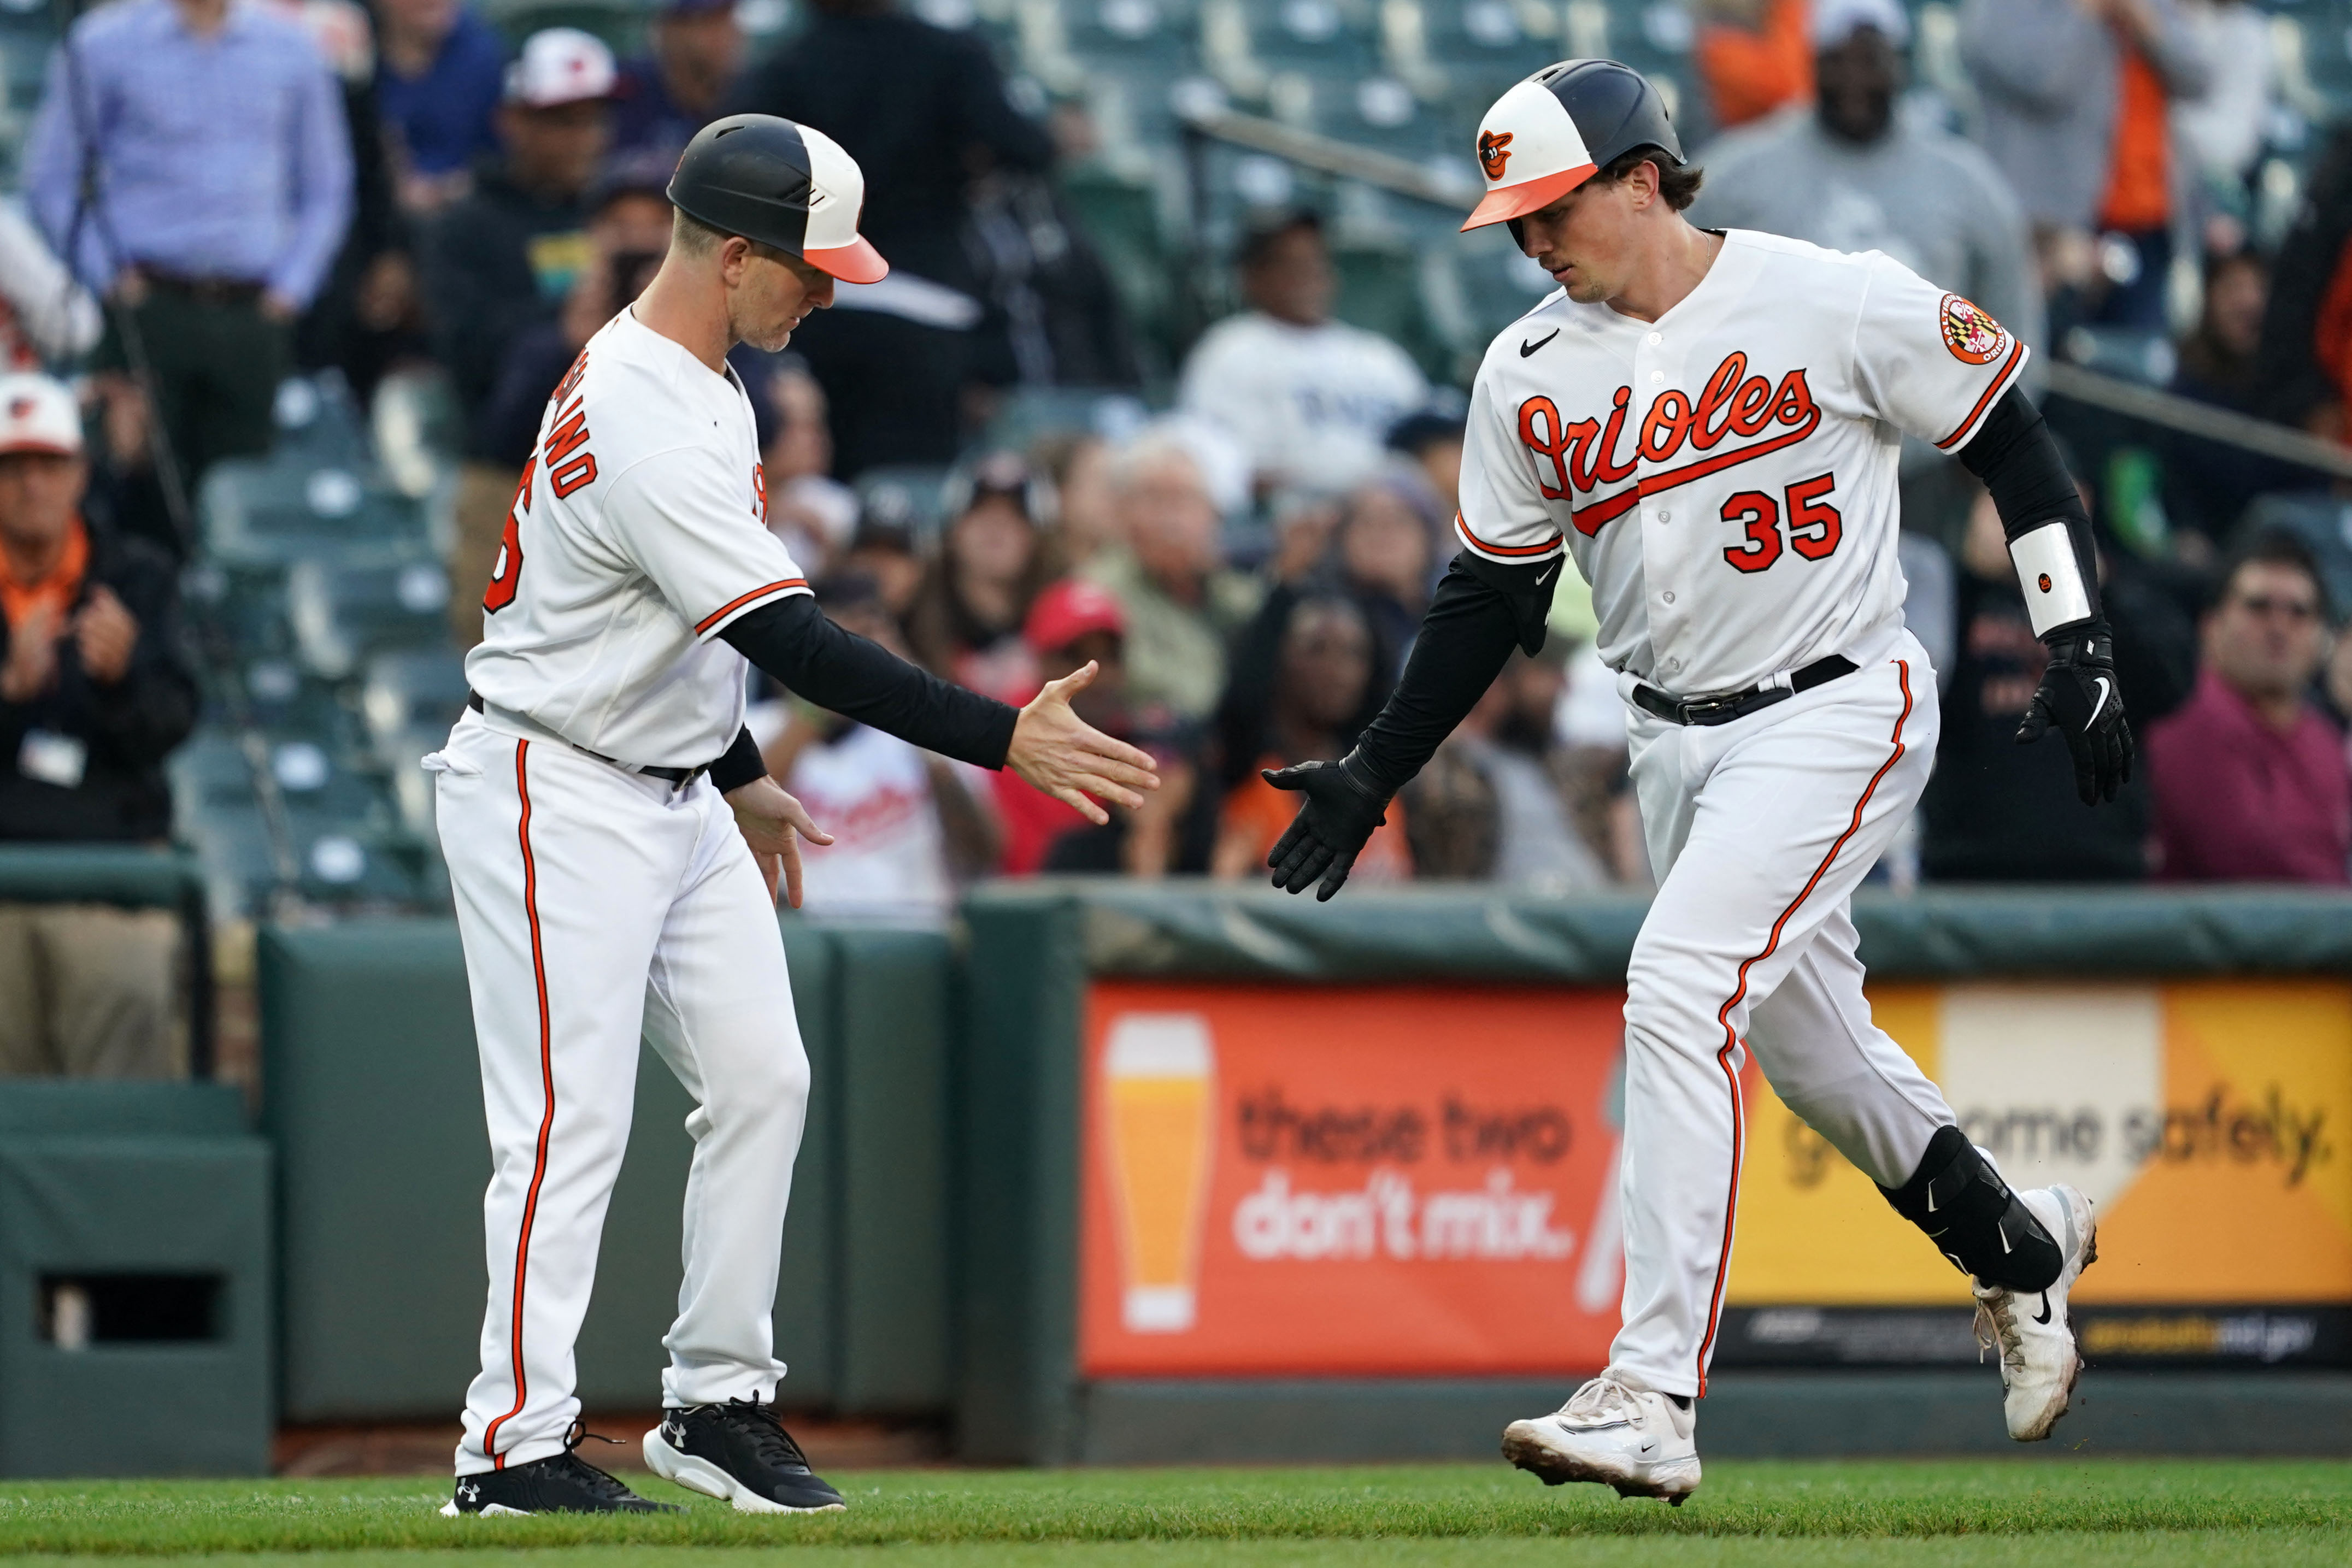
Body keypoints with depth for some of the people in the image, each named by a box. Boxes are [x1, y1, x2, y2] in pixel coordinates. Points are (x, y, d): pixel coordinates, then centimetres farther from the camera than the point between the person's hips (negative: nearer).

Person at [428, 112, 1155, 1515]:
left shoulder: (694, 386, 7)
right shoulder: (646, 427, -27)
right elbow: (797, 647, -31)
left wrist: (742, 778, 25)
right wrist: (1005, 739, -32)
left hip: (676, 798, 10)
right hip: (559, 803, -10)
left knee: (761, 1080, 7)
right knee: (572, 1120, -10)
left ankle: (720, 1401, 14)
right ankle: (517, 1445, -6)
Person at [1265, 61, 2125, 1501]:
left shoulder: (1840, 304, -11)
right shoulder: (1530, 376, 4)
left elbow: (2011, 442, -2)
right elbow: (1491, 596, 13)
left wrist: (2079, 648, -7)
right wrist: (1375, 774, 9)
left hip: (1838, 708, -6)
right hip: (1678, 742, 6)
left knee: (1681, 988, -23)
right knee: (1808, 1042, 15)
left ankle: (1655, 1395, -26)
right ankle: (2019, 1246, 45)